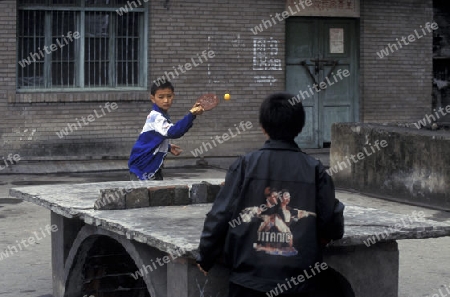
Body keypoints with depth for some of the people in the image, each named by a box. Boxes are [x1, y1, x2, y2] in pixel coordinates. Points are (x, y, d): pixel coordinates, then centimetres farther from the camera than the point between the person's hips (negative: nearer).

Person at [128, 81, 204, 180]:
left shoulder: (162, 115, 8)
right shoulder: (155, 117, -23)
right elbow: (172, 132, -41)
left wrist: (168, 147, 8)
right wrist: (191, 115, -49)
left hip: (153, 167, 10)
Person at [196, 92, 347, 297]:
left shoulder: (245, 165, -3)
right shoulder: (314, 169, -1)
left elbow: (220, 215, -4)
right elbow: (331, 221, -1)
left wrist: (205, 258, 8)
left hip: (250, 280, 0)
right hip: (300, 280, 0)